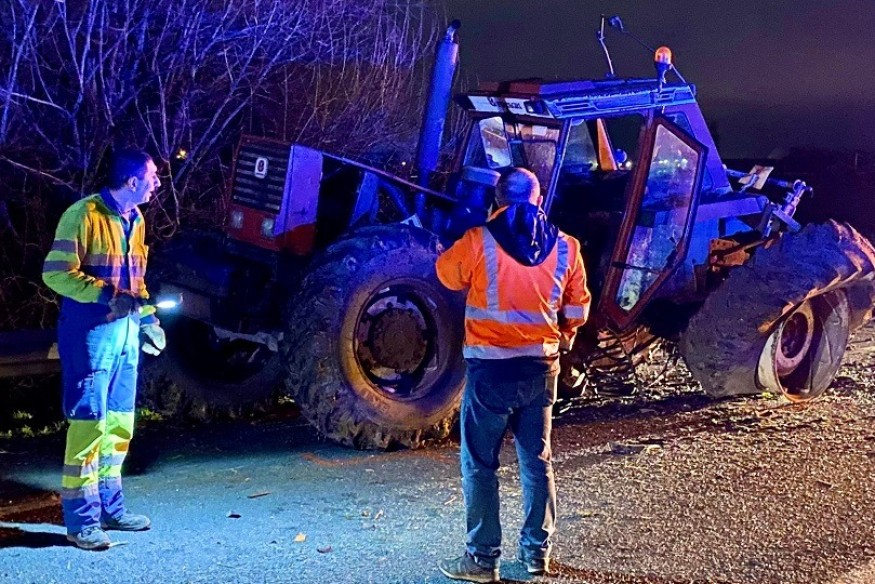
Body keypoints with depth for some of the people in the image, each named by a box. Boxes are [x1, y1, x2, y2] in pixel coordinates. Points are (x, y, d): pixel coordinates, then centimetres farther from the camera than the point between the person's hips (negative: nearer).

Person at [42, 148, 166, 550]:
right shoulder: (84, 215, -11)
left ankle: (110, 508, 23)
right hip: (90, 331, -8)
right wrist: (105, 294, -24)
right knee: (89, 422, -7)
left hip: (125, 329, 8)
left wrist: (147, 318, 13)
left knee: (119, 423, 12)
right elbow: (55, 273, -15)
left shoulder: (135, 221, 14)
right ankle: (81, 521, 0)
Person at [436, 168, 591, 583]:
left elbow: (447, 274, 9)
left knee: (480, 463, 4)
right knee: (537, 459, 15)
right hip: (542, 365, 4)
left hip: (491, 365, -4)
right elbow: (577, 307, 10)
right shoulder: (564, 246, 2)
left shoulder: (479, 241, -9)